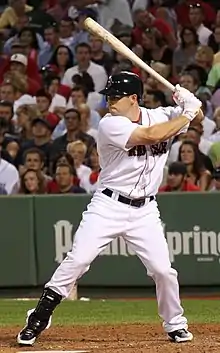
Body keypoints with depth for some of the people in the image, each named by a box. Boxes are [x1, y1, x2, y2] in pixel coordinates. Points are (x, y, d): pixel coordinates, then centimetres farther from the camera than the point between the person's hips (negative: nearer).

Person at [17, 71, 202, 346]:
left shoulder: (158, 116, 3)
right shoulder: (110, 125, -14)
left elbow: (197, 115, 8)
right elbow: (150, 135, -25)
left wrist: (190, 103, -15)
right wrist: (186, 114, -17)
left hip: (145, 210, 3)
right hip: (108, 206, -3)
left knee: (163, 270, -2)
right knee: (76, 261, -12)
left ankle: (175, 324, 21)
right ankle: (37, 321, -4)